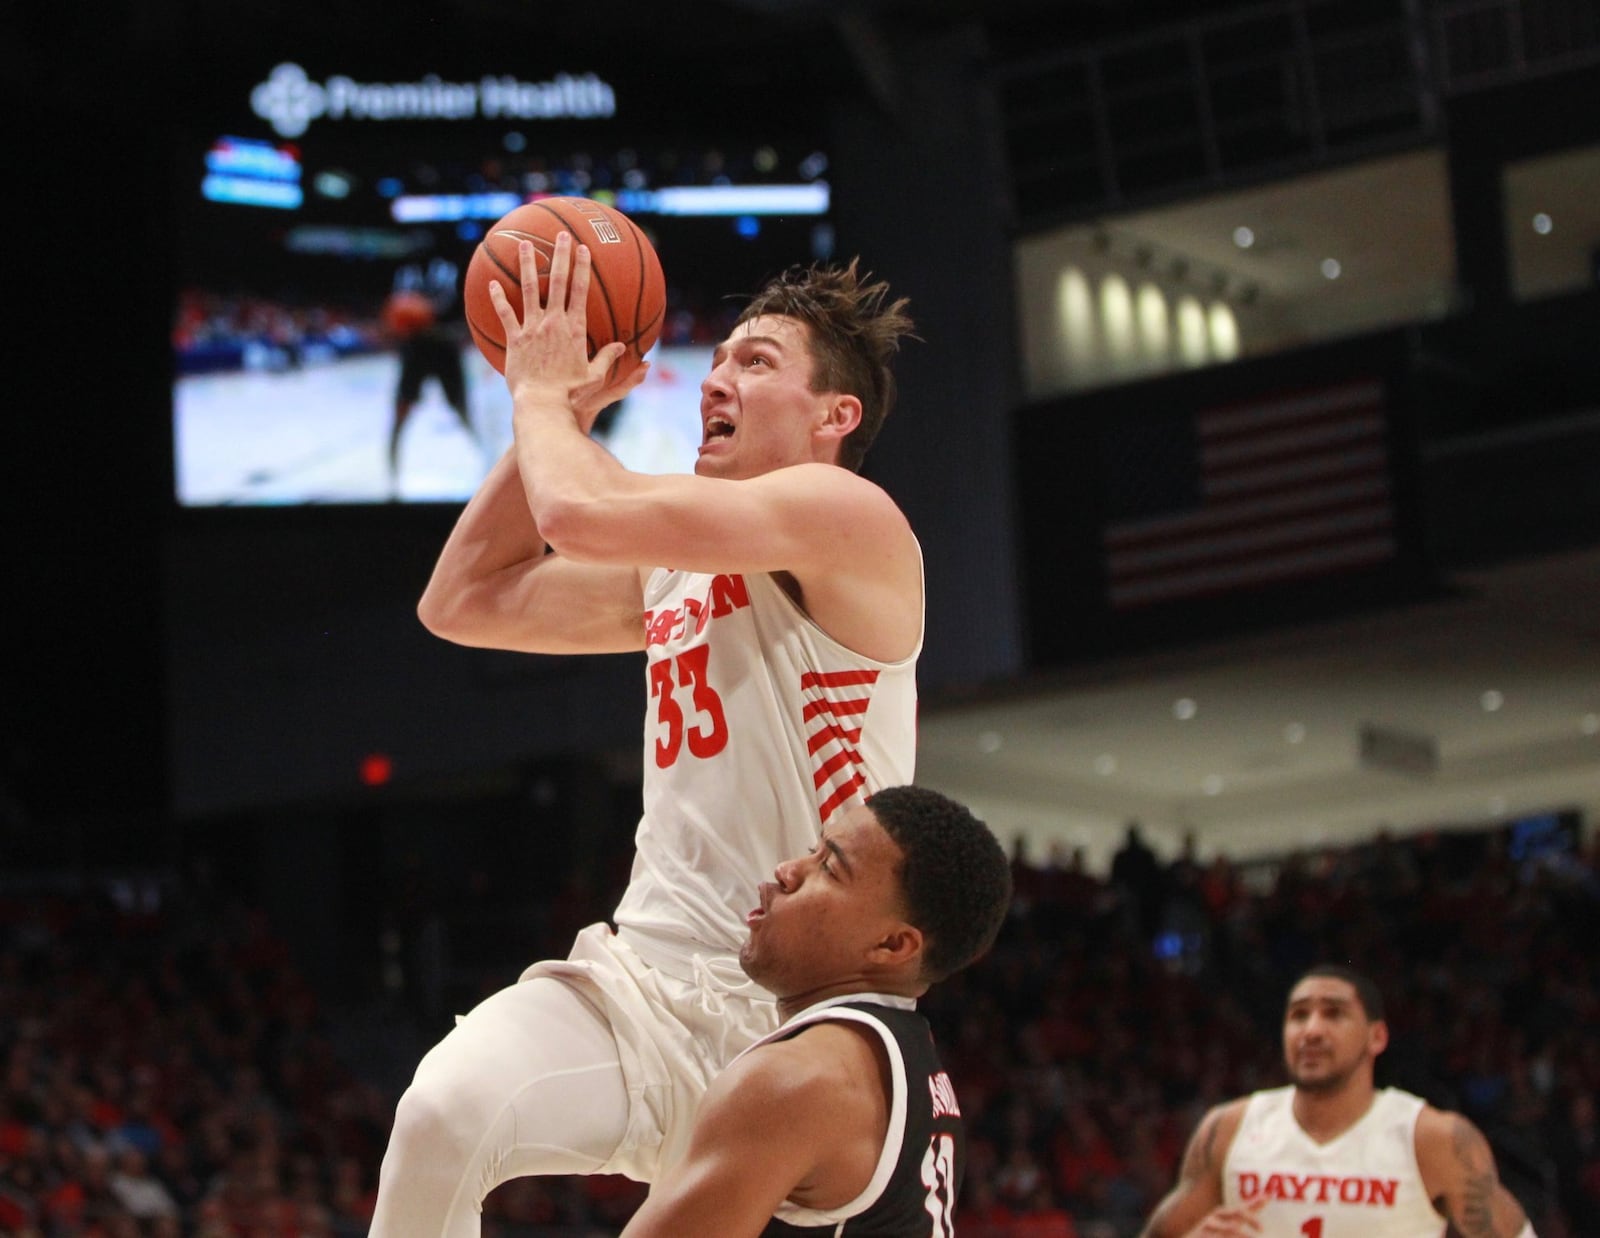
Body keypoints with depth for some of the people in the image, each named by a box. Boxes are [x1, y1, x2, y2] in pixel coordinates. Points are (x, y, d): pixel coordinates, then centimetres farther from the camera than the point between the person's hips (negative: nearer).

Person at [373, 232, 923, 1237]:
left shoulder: (848, 514, -8)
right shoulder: (675, 566, 18)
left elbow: (580, 515, -20)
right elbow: (461, 604, 23)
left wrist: (543, 391, 0)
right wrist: (558, 415, 16)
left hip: (796, 1012, -6)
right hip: (649, 973, 6)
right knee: (444, 1113, -24)